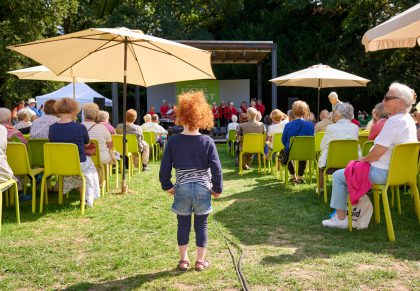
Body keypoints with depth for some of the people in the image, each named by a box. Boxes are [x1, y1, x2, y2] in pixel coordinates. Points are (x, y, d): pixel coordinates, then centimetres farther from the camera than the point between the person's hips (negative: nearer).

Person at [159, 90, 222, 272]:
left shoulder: (173, 141, -7)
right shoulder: (207, 142, -9)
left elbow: (164, 168, -4)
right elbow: (216, 168, -10)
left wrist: (167, 186, 11)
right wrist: (217, 189, 4)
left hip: (182, 189, 1)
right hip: (202, 189, -1)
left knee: (183, 225, 16)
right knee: (201, 225, 13)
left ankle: (183, 260, 25)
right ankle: (200, 261, 20)